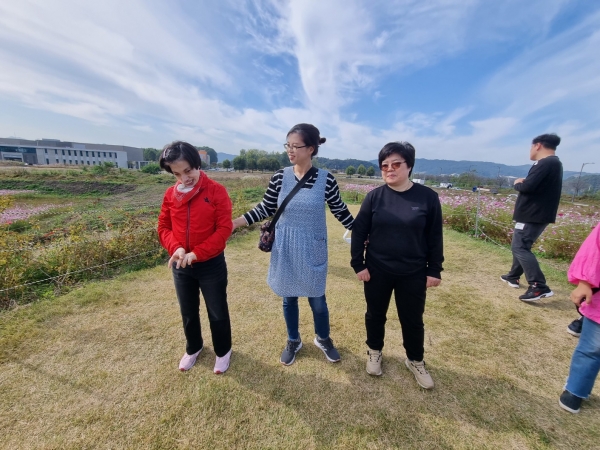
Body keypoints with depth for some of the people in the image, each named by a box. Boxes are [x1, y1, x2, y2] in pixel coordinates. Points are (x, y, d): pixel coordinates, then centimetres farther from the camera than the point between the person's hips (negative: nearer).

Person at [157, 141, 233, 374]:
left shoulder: (216, 191, -12)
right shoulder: (170, 194, 1)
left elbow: (224, 229, -16)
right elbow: (163, 227, 5)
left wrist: (196, 253, -22)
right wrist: (176, 248, -15)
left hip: (212, 264, -4)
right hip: (180, 266, 4)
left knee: (217, 313, 13)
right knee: (188, 313, 22)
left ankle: (223, 351, 39)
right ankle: (193, 348, 49)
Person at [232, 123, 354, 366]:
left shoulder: (326, 179, -9)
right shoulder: (280, 177, -5)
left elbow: (340, 210, 2)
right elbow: (265, 209, 3)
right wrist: (233, 223, -1)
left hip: (312, 251, -1)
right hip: (285, 250, 2)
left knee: (317, 300, 13)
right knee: (289, 298, 17)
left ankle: (323, 339, 44)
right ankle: (293, 341, 43)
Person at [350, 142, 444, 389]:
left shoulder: (427, 197, -6)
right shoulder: (374, 196, -6)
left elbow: (435, 237, -1)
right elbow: (359, 232, -4)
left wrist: (434, 270, 0)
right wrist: (358, 264, -7)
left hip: (413, 274, 0)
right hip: (377, 271, 1)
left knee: (412, 320, 17)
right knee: (375, 315, 18)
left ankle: (415, 361, 44)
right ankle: (374, 351, 45)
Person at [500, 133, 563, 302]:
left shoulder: (546, 163, -16)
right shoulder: (553, 163, 18)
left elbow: (527, 186, -24)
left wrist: (517, 183, -3)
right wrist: (523, 183, 1)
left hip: (533, 215, -11)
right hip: (536, 214, 11)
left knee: (520, 247, -11)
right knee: (520, 245, 18)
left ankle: (540, 287, -11)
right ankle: (513, 276, 29)